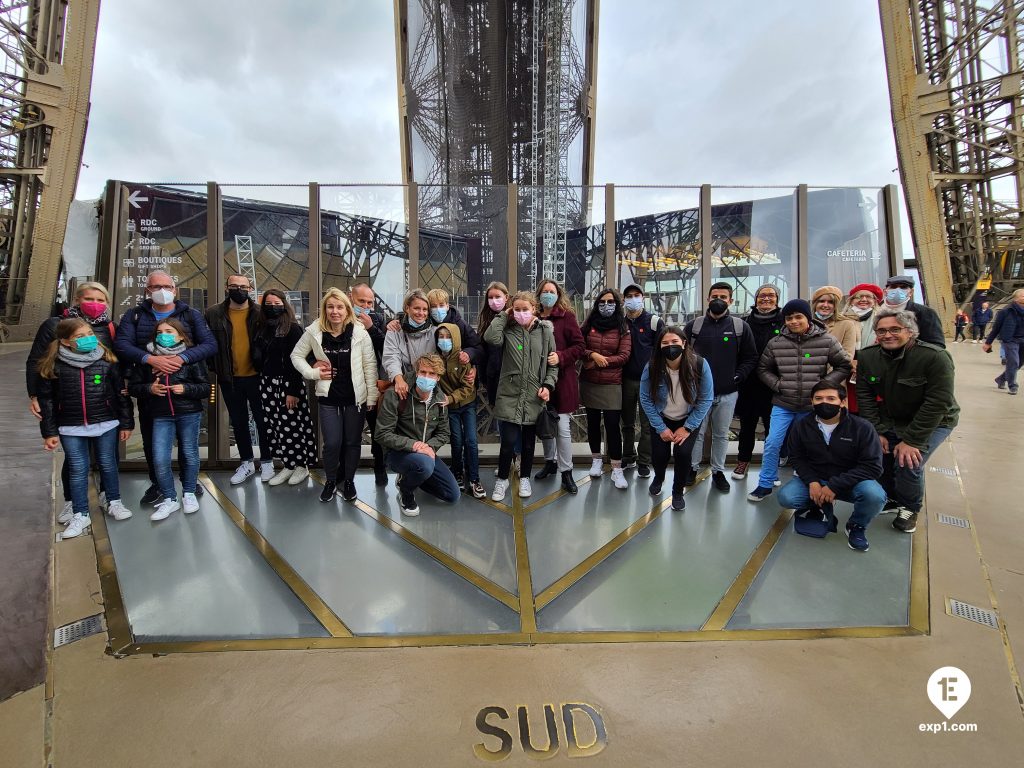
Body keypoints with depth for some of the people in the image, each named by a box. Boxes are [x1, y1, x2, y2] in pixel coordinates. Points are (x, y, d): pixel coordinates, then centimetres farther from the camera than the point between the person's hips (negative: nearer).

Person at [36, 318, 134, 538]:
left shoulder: (107, 361, -4)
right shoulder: (53, 365, -4)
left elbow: (121, 394, 1)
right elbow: (45, 399, 2)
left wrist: (126, 423, 2)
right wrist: (49, 432, 1)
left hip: (106, 424, 0)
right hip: (71, 429, 0)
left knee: (108, 465, 13)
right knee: (78, 470, 7)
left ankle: (114, 503, 30)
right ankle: (80, 515, 17)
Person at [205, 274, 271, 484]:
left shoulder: (260, 313, -5)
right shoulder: (214, 314, 0)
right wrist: (215, 369, -4)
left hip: (256, 377, -2)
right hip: (229, 379, 2)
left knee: (263, 420, 8)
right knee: (238, 422, 14)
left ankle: (267, 461, 23)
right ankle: (246, 462, 29)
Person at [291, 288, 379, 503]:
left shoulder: (360, 333, -9)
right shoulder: (314, 332, -4)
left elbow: (370, 366, -5)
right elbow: (296, 355, 8)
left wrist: (372, 397, -4)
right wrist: (313, 373, -8)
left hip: (354, 397, 0)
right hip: (328, 397, 0)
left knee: (352, 442, 10)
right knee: (332, 444, 0)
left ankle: (348, 481, 31)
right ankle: (330, 481, 26)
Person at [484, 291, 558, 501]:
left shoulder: (545, 330, 3)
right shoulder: (508, 330, 0)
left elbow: (553, 363, 8)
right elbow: (490, 338, -21)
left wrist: (548, 385, -4)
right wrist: (503, 316, -9)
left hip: (534, 397, 2)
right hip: (510, 395, -2)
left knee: (529, 441, 13)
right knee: (509, 440, -5)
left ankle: (524, 478, 33)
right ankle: (502, 479, 18)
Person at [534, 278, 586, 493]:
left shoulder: (567, 317, -4)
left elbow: (579, 346, -7)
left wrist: (560, 357, -21)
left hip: (562, 378, -4)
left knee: (563, 427, -3)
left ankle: (566, 472, 10)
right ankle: (550, 462, 34)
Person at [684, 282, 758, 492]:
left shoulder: (740, 326, 1)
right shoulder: (694, 325, 1)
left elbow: (751, 358, 5)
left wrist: (737, 377, -6)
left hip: (728, 393, 1)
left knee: (721, 435, 11)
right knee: (696, 433, 7)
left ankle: (718, 472, 24)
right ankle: (692, 469, 22)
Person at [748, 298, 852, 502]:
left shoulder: (827, 341, -6)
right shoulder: (776, 343, -3)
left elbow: (844, 367, 2)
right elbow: (763, 369, 8)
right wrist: (778, 384, -6)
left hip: (812, 406, 0)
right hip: (783, 404, 0)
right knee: (772, 443, -3)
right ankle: (765, 484, 11)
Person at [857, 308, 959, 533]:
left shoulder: (935, 357, -24)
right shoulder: (867, 356, -9)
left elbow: (937, 404, -25)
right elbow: (865, 396, -5)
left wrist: (912, 441, -25)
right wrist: (876, 431, -11)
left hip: (932, 422, -4)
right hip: (889, 421, 5)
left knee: (908, 463, -18)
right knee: (878, 457, -5)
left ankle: (910, 508, 11)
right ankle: (892, 498, 25)